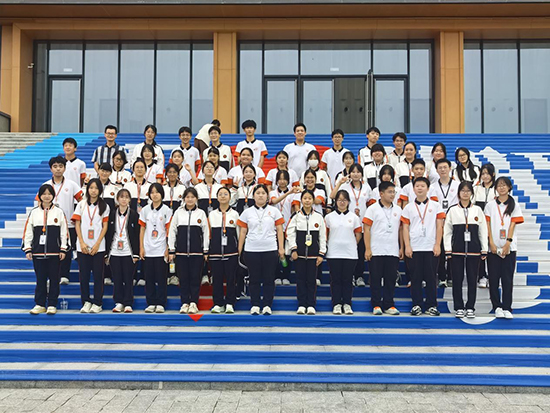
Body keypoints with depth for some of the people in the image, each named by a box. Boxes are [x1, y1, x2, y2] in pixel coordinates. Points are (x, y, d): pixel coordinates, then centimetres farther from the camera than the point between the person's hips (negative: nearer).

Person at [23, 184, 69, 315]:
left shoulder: (59, 212, 3)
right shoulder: (34, 212, 6)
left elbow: (64, 232, 2)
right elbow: (28, 231, 6)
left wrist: (63, 249, -2)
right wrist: (27, 249, 1)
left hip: (54, 252, -1)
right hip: (38, 252, 1)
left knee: (54, 279, 3)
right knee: (40, 279, 6)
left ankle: (52, 305, 12)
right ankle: (40, 304, 15)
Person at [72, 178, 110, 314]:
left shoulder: (104, 206, 6)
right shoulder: (81, 204, 8)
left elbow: (105, 226, 1)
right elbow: (77, 224, 4)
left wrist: (97, 244, -9)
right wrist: (82, 243, -6)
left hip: (98, 246, -1)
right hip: (83, 246, 1)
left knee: (98, 275, 0)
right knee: (84, 275, 1)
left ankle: (97, 303, 6)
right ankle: (86, 302, 10)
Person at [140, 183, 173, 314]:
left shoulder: (167, 210, 0)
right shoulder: (145, 210, 8)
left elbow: (169, 231, -2)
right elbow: (142, 229, 10)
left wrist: (168, 249, -7)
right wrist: (141, 247, 4)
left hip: (161, 250, -2)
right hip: (148, 250, 3)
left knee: (161, 278, 0)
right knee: (149, 278, 5)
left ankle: (160, 304, 8)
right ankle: (150, 303, 13)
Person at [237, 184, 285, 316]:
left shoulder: (274, 211, 7)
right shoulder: (247, 212, 8)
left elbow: (279, 231, 7)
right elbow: (243, 232, 10)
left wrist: (281, 248, 0)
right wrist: (239, 250, 5)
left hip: (270, 250, 0)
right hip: (251, 250, 1)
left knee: (269, 279, 2)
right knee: (254, 279, 5)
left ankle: (267, 305, 10)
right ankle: (255, 305, 13)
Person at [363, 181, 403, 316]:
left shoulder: (398, 210, 12)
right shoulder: (372, 209, 0)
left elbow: (400, 230, 15)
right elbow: (366, 230, -4)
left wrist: (401, 248, 10)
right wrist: (367, 249, -9)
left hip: (393, 251, 4)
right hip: (376, 251, -3)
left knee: (391, 279, 5)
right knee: (376, 279, 0)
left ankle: (389, 305, 14)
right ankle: (376, 305, 9)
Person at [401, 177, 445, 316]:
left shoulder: (435, 206, 6)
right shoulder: (408, 207, 8)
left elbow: (439, 226, 4)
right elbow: (405, 228, 6)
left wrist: (437, 245, -4)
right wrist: (407, 246, -3)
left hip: (431, 248, -1)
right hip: (414, 248, 1)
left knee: (431, 277, 2)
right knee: (415, 277, 4)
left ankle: (431, 305, 10)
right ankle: (416, 305, 11)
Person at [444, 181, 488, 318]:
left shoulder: (477, 210, 6)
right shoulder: (452, 210, 4)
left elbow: (483, 231, 7)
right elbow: (447, 231, 4)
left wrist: (484, 250, 2)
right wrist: (448, 250, -3)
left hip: (474, 250, 1)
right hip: (457, 250, -1)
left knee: (472, 279, 4)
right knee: (457, 279, 2)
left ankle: (470, 307, 14)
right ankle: (459, 308, 11)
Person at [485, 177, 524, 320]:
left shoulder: (514, 205, 5)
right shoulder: (490, 205, 7)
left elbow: (512, 225, -2)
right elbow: (487, 225, 2)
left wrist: (507, 243, -12)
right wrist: (491, 243, -8)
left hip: (509, 247, -1)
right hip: (493, 247, 1)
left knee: (508, 278, 0)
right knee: (493, 277, 1)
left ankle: (507, 308, 4)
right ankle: (497, 307, 10)